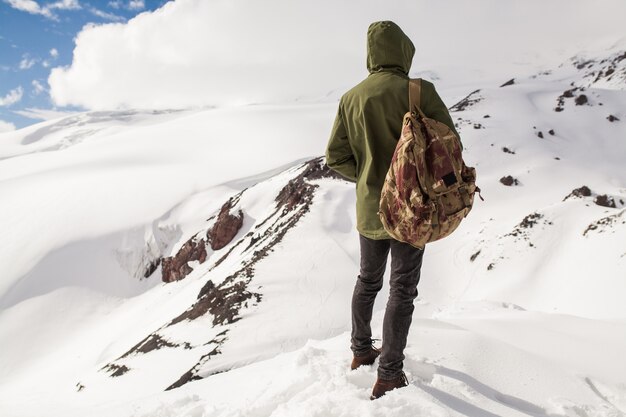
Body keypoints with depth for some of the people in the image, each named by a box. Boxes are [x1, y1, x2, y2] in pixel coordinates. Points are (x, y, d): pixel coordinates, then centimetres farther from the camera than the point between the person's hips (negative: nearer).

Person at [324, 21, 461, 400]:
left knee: (368, 279, 22)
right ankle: (389, 374, 12)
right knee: (403, 289, 6)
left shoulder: (351, 98, -1)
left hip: (369, 208, 5)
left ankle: (361, 350, 37)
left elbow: (336, 157, 2)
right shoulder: (420, 91, -15)